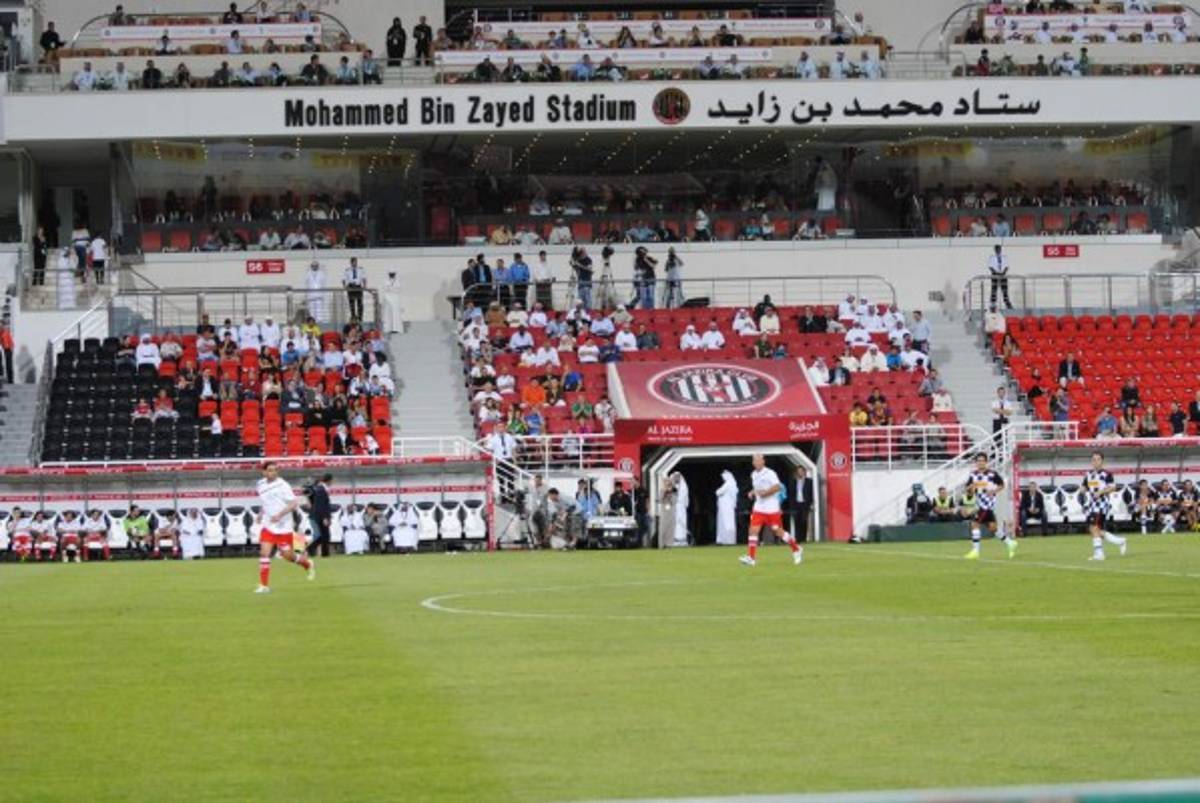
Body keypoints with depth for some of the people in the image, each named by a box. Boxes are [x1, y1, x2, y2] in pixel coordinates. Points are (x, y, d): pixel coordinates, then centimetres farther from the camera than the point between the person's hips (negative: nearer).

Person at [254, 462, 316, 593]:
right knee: (264, 552, -11)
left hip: (283, 527, -4)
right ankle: (264, 586, -6)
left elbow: (294, 503, -15)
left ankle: (308, 564, 36)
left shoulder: (282, 485, -12)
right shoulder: (261, 485, 4)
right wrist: (261, 514, 10)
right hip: (268, 526, 4)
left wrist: (280, 514, -25)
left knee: (287, 555, 4)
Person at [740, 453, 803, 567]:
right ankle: (751, 557, -9)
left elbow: (777, 487, -20)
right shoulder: (754, 474, 11)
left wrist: (765, 493, -24)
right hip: (759, 508, 6)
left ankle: (796, 549, 20)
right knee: (753, 530, -8)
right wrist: (752, 492, 8)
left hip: (771, 509, -6)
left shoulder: (770, 474, -12)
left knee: (778, 531, 1)